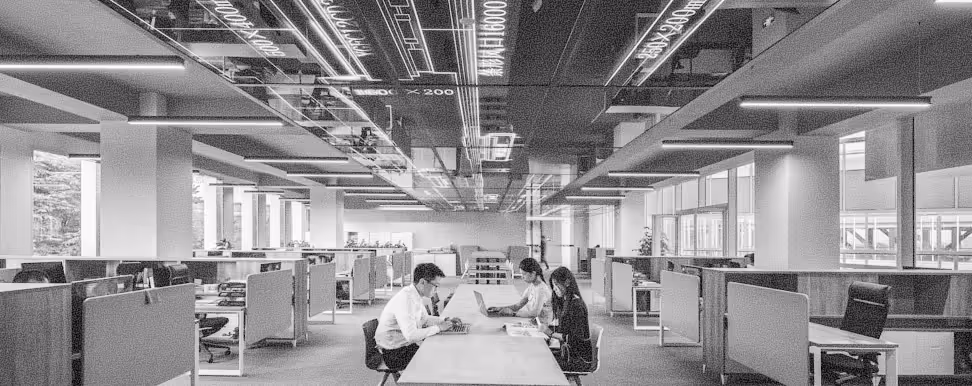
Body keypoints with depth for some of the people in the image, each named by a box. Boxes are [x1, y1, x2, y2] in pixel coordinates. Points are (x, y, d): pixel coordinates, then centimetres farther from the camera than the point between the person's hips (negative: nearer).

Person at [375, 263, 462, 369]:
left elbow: (424, 319, 18)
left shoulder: (415, 296, 2)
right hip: (394, 353, -9)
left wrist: (445, 321, 3)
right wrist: (438, 328, -22)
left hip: (406, 344, 9)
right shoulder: (405, 300, -26)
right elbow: (411, 335, -32)